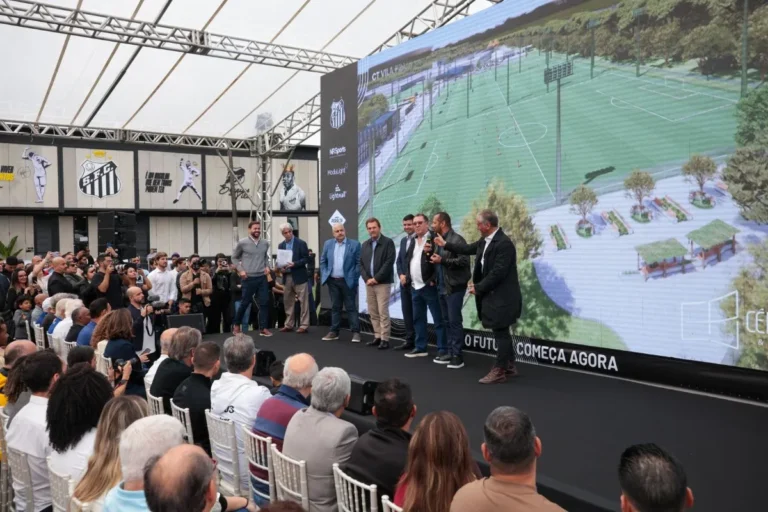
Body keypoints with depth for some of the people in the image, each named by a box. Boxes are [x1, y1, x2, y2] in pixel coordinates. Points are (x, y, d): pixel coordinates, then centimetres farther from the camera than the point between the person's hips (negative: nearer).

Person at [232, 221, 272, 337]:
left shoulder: (265, 243, 5)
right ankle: (236, 324, 26)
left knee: (264, 302, 0)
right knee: (245, 302, 5)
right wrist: (240, 270, -6)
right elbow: (234, 257, 4)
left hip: (262, 277, 4)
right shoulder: (242, 243, -5)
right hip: (249, 278, -3)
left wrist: (267, 266, 3)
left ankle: (263, 328, 8)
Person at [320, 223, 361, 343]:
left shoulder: (354, 244, -4)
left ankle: (355, 332, 3)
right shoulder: (328, 244, 7)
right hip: (332, 281, 4)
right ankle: (334, 331, 16)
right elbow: (323, 261, 12)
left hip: (348, 281, -3)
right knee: (335, 307, 10)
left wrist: (354, 278, -10)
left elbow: (359, 263, -5)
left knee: (351, 307, 0)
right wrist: (324, 275, 2)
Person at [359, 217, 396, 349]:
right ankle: (377, 337, 16)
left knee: (383, 312, -7)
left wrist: (376, 278, -15)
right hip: (369, 283, 6)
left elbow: (389, 262, -11)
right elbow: (361, 263, 11)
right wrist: (366, 278, -4)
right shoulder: (365, 244, 14)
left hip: (383, 283, -6)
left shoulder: (388, 242, -3)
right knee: (373, 312, 8)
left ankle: (385, 339, -2)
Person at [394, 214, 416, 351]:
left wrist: (409, 277, -14)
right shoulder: (403, 240, 16)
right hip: (404, 282, 7)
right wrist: (401, 275, 0)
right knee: (406, 312, 10)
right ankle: (409, 340, 18)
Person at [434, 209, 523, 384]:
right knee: (502, 332, 17)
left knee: (501, 333, -2)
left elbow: (498, 272, -25)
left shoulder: (504, 243, -22)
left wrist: (478, 288, -17)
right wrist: (446, 245, 28)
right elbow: (469, 249, 24)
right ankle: (509, 367, 28)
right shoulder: (485, 240, 7)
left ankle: (499, 371, 6)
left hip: (502, 297, -10)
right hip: (493, 295, 10)